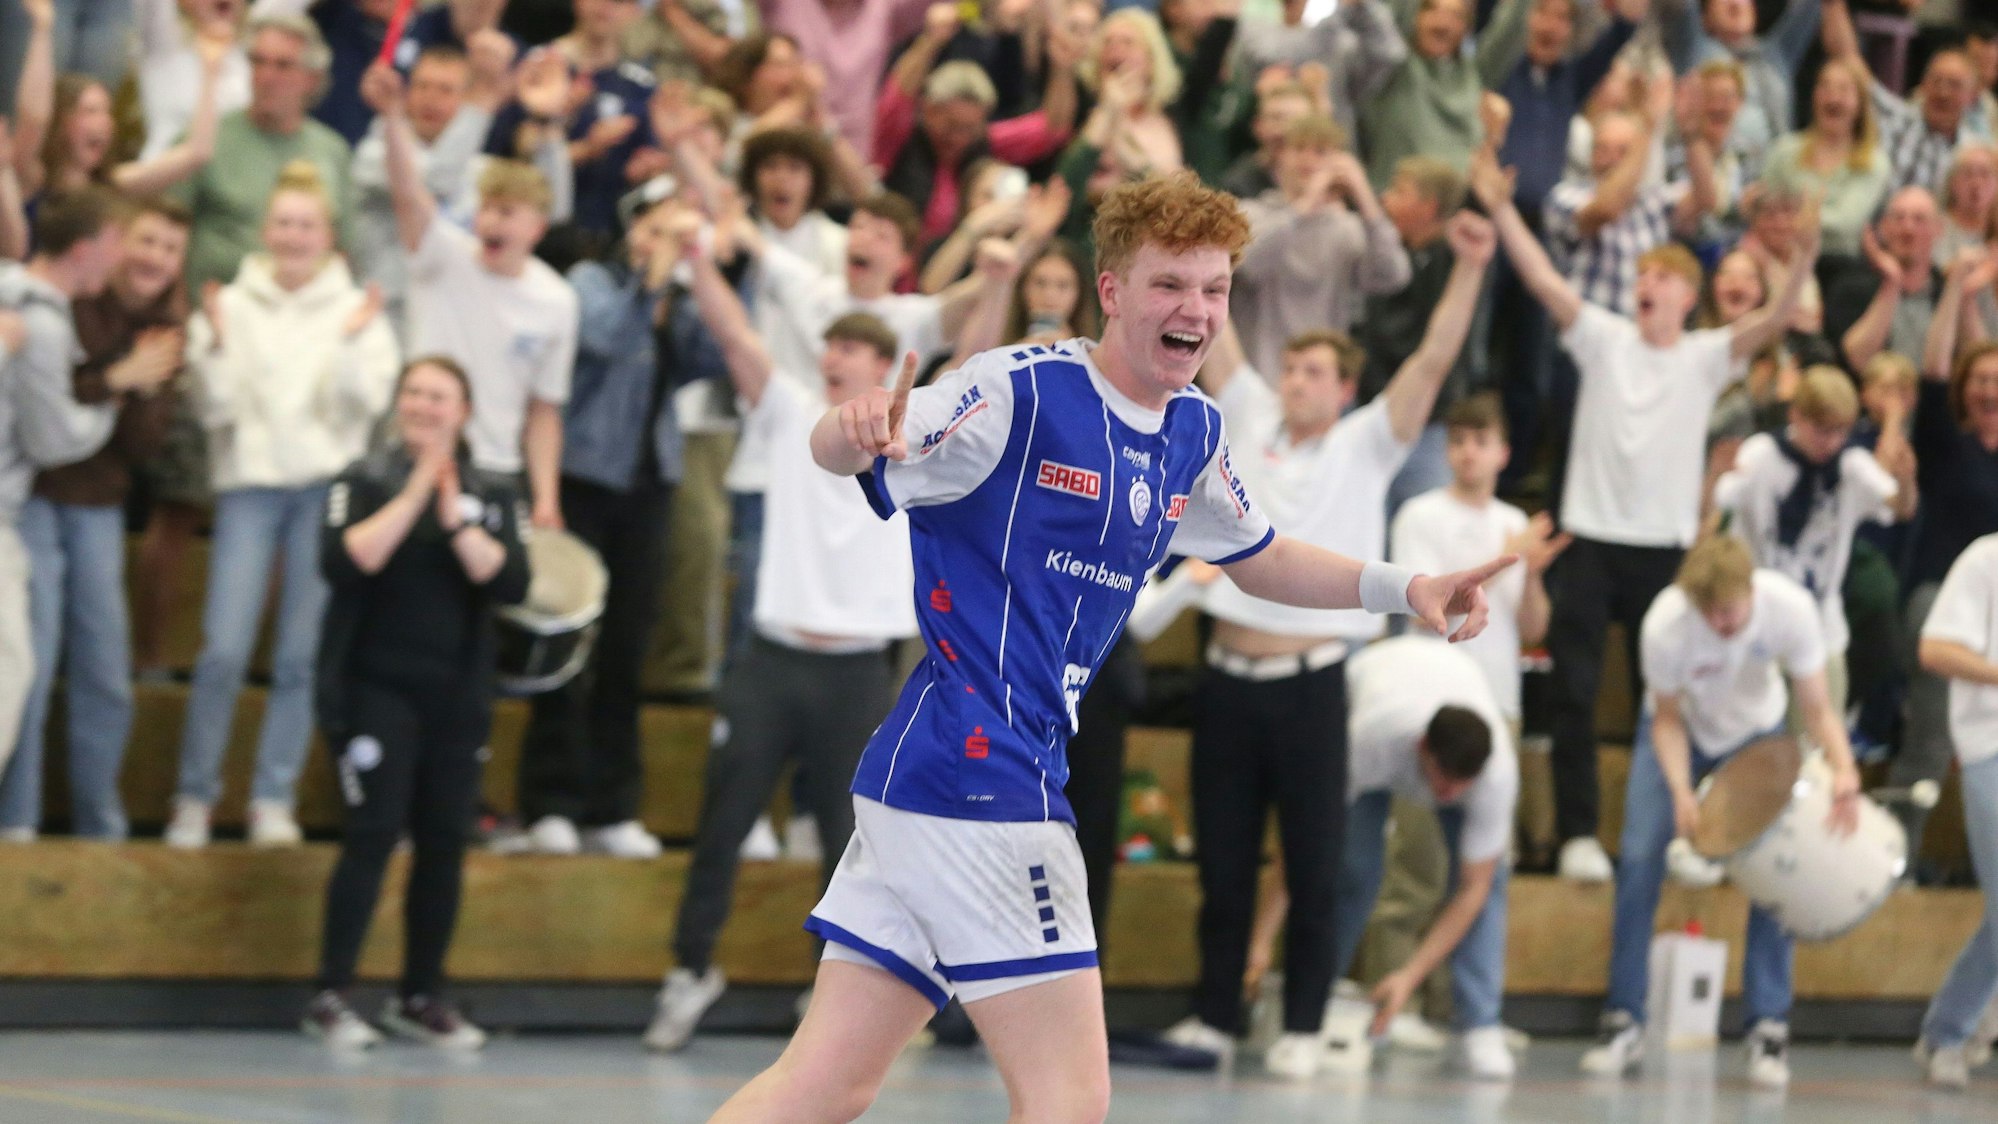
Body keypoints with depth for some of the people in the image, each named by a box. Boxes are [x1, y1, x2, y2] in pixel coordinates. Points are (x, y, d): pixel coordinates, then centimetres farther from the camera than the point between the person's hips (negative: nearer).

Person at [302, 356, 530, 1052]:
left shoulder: (493, 494, 8)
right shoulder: (365, 481, 1)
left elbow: (511, 583, -6)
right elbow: (343, 562, -16)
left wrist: (455, 518, -15)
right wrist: (414, 495, -16)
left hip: (458, 695, 4)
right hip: (377, 688, -4)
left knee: (445, 842, 5)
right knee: (375, 832, -11)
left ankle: (420, 997, 16)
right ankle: (331, 997, -8)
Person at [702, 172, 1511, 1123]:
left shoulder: (1193, 433, 13)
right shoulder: (1021, 391, -12)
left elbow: (1257, 557, 30)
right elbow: (837, 453, -20)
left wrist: (1403, 588, 16)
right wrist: (860, 429, -44)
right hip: (975, 777, -8)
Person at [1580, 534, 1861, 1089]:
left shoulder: (1790, 609, -32)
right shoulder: (1665, 626, -34)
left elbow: (1817, 709, -23)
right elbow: (1667, 720, -17)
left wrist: (1843, 768, -43)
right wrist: (1681, 792, -33)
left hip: (1757, 732, 1)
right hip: (1683, 729, -1)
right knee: (1640, 861, -13)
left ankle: (1769, 1028, -6)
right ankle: (1624, 1022, -4)